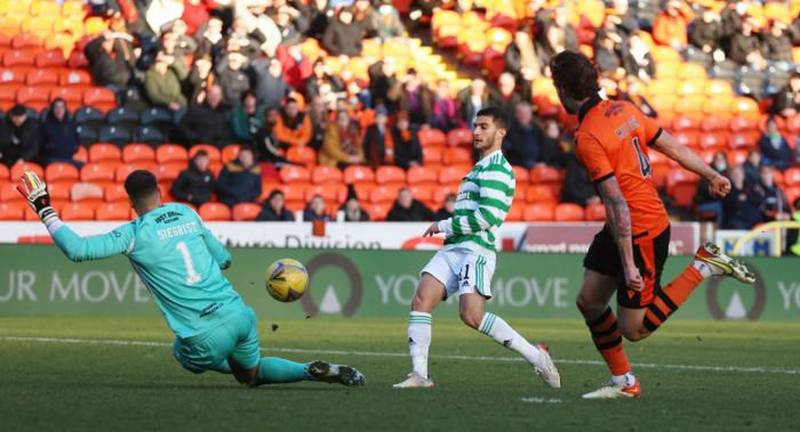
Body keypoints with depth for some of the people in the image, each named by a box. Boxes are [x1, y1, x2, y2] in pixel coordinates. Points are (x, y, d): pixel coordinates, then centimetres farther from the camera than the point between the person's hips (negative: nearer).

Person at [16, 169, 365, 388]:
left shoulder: (135, 235, -4)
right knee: (252, 374, 34)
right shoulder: (186, 213, 12)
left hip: (207, 337, -5)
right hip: (239, 314, 5)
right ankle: (315, 371, 8)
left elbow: (77, 249, -11)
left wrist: (44, 210, -1)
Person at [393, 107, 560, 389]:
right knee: (421, 301, -8)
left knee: (472, 315, -22)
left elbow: (488, 216, -18)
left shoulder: (496, 169, -8)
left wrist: (446, 226, -10)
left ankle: (536, 357, -13)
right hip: (453, 249, 10)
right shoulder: (480, 168, 25)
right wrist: (449, 229, 20)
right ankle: (419, 374, -10)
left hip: (476, 250, -10)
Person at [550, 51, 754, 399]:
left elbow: (617, 204, -27)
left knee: (633, 329, 1)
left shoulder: (586, 139, -23)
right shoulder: (623, 109, 1)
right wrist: (712, 176, 24)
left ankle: (704, 265, 2)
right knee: (589, 302, 13)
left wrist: (628, 264, -26)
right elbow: (672, 146, 10)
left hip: (641, 232, -9)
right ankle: (624, 382, 22)